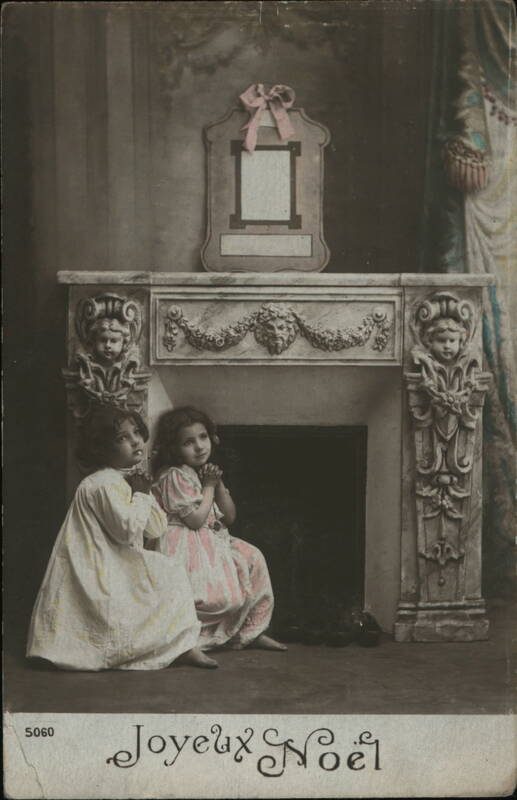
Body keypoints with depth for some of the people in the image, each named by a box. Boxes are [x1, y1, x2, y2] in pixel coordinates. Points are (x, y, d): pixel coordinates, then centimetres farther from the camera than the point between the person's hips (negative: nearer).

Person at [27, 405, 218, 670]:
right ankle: (183, 644, -9)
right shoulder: (104, 484, -17)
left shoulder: (130, 480, 14)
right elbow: (127, 530, -26)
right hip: (100, 574, -11)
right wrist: (140, 495, -14)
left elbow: (158, 529, 12)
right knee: (172, 576, -12)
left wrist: (146, 494, 0)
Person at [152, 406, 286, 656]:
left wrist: (218, 484, -2)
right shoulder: (175, 476, -14)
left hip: (213, 541, 10)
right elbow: (196, 520, -19)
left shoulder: (207, 473, 14)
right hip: (186, 547, -10)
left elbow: (229, 517, 12)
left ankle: (249, 632, 7)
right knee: (221, 594, -25)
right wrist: (209, 487, -8)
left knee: (253, 559, 0)